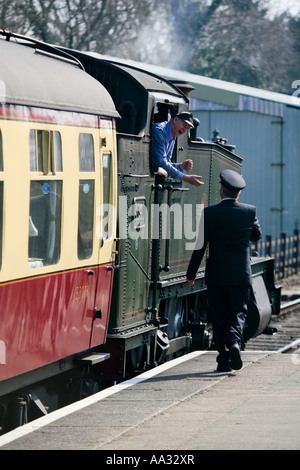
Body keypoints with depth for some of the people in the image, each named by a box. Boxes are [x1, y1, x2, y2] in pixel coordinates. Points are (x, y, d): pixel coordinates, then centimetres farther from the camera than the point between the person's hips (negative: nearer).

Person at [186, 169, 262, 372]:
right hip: (241, 274, 1)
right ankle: (234, 342, -19)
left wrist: (191, 273, 3)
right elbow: (257, 235, 14)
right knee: (238, 313, 10)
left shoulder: (210, 213, -7)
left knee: (219, 317, 7)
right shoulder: (250, 211, -3)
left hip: (216, 274, -1)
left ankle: (224, 360, 6)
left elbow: (200, 246, -4)